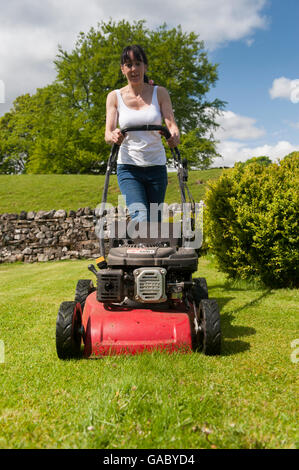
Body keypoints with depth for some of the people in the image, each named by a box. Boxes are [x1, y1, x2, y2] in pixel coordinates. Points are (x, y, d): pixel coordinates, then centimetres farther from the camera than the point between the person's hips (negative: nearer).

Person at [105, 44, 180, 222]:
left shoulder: (160, 93, 4)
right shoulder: (115, 97, 3)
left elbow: (171, 123, -6)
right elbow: (108, 133, -5)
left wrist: (175, 136, -31)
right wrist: (114, 136, -30)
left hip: (156, 167, 2)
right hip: (128, 167, -1)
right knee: (141, 218, -23)